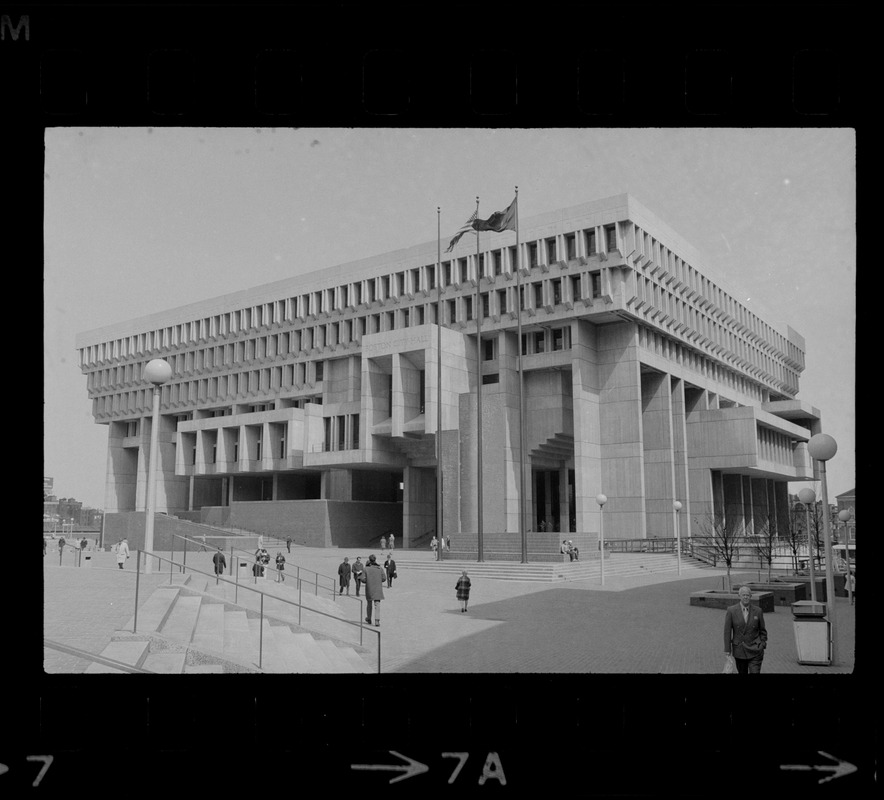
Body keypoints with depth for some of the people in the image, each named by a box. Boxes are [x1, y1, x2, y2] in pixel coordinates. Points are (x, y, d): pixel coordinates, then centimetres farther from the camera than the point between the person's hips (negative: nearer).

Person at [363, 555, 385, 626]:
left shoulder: (366, 568, -7)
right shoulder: (379, 568, -2)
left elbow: (363, 579, -10)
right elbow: (383, 578, -2)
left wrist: (367, 581, 10)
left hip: (369, 588, 0)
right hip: (378, 588, 0)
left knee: (369, 603, 19)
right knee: (377, 604, -1)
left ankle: (369, 619, 33)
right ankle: (377, 621, -14)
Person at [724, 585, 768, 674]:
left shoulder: (758, 611, -1)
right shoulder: (731, 610, -5)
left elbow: (762, 631, 8)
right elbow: (727, 631, -4)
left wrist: (762, 646, 1)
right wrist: (727, 649, -6)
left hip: (755, 651, 0)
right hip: (739, 650, 0)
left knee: (755, 672, -7)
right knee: (742, 673, 12)